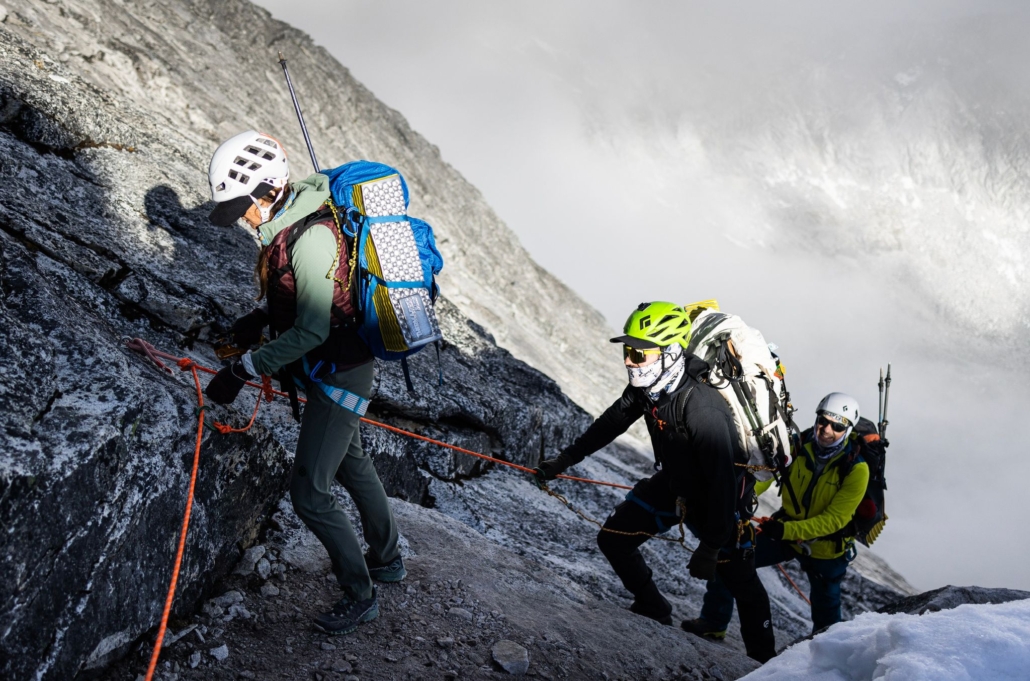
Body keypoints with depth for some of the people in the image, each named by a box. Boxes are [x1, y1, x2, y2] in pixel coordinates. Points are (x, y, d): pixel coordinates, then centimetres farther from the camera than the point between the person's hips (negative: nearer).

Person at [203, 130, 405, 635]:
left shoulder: (312, 238, -29)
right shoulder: (287, 221, 1)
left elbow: (312, 331, -29)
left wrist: (245, 369, -26)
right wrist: (262, 317, 3)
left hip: (339, 376, -10)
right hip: (331, 368, 10)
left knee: (310, 494, -4)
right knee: (351, 462, 25)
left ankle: (360, 597, 16)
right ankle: (387, 559, 46)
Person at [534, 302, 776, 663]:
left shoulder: (703, 408, -38)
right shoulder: (646, 387, -14)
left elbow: (723, 478, -34)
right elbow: (611, 422, 4)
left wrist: (710, 544, -31)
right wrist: (564, 460, 9)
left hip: (719, 498, -7)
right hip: (672, 484, 7)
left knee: (740, 579, -2)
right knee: (613, 538, 6)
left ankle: (763, 657, 20)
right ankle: (653, 609, 25)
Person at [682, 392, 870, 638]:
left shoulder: (857, 468, -23)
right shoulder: (799, 444, -15)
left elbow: (833, 520, -24)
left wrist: (786, 531, -35)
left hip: (825, 546, -3)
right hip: (785, 528, 3)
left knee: (826, 612, 12)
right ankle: (713, 623, 10)